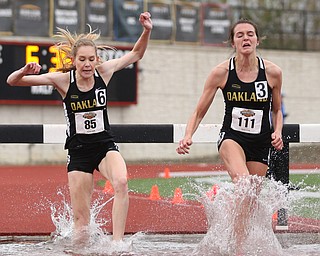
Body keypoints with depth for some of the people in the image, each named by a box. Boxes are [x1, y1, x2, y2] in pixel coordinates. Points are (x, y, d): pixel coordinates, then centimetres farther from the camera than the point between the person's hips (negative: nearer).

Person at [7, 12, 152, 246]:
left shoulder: (103, 72, -4)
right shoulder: (63, 79, -11)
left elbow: (136, 54, 9)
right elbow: (12, 81, -13)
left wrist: (147, 31, -9)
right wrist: (25, 71, -35)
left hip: (105, 145, 1)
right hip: (78, 150, -1)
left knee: (121, 183, -32)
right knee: (81, 218, -1)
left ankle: (117, 243, -30)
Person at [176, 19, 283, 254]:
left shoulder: (273, 72, -5)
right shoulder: (221, 72, -8)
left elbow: (277, 111, 12)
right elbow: (199, 112, -1)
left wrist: (278, 133, -6)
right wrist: (188, 137, -17)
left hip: (260, 143, 2)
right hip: (232, 137, -2)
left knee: (250, 200, 6)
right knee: (242, 181, -32)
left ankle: (239, 245, 26)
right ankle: (239, 245, -30)